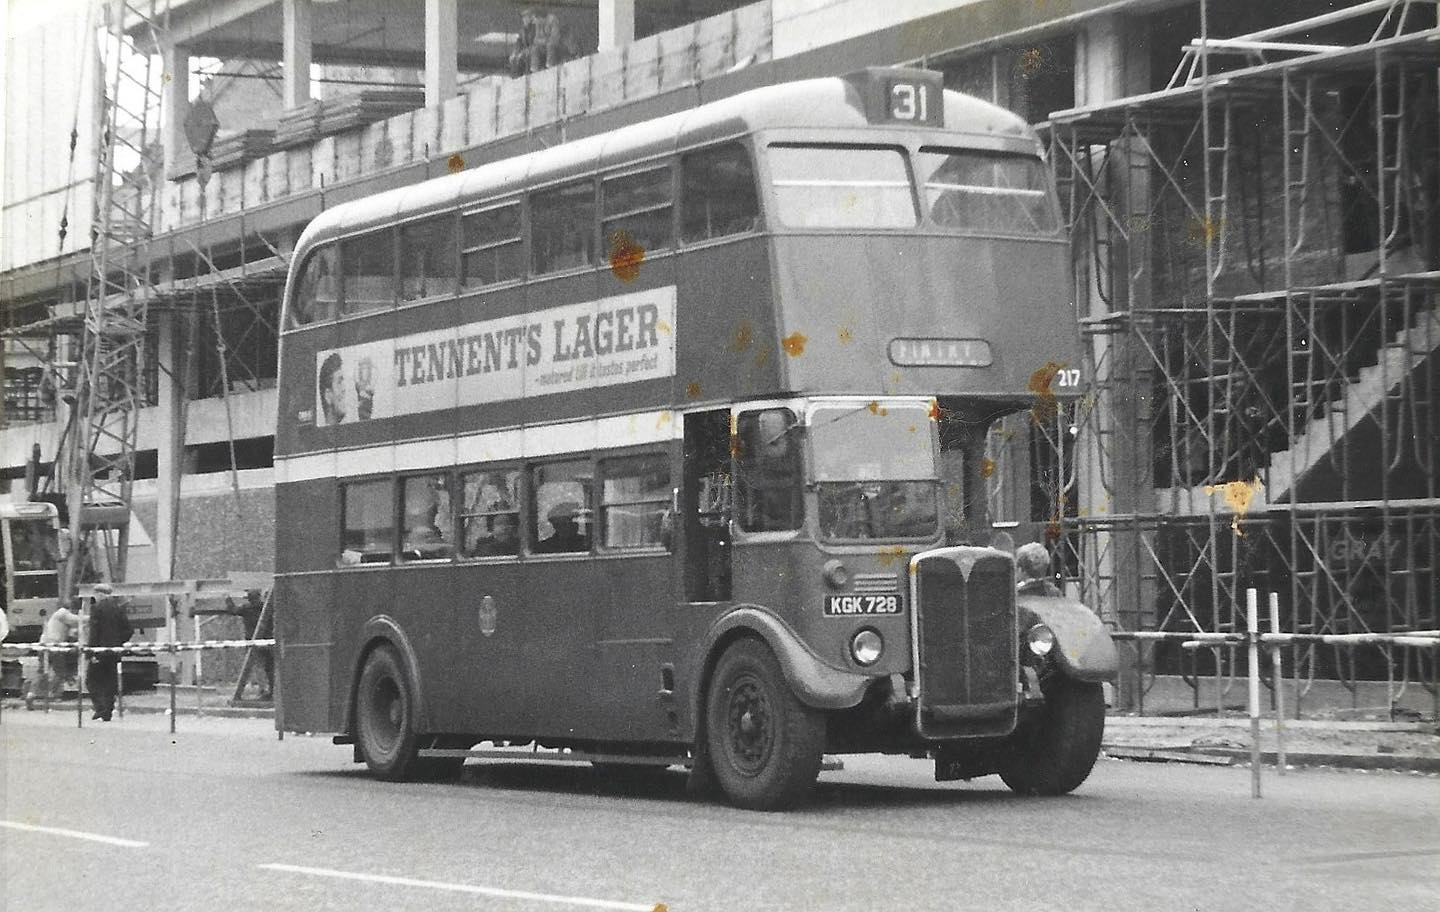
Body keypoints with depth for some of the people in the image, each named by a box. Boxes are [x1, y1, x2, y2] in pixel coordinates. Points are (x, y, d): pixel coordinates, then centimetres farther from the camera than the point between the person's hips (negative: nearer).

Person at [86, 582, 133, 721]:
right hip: (115, 650, 5)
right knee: (110, 682, 10)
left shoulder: (96, 608, -10)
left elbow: (94, 632, -14)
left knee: (92, 680, 7)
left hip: (100, 649, -5)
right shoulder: (118, 608, 6)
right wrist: (119, 642, 13)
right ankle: (107, 713, 9)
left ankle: (100, 708, -9)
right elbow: (129, 630, 5)